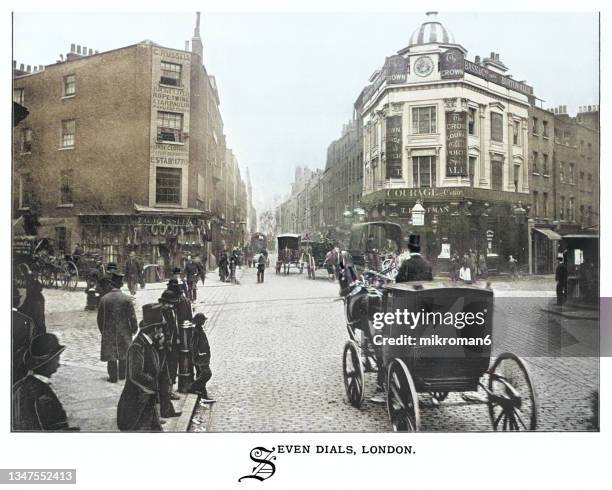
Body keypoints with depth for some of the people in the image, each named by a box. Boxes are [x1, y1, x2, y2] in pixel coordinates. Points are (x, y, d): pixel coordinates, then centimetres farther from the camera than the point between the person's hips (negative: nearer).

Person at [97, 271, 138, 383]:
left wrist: (102, 330, 14)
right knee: (123, 353, 16)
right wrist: (134, 329, 6)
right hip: (124, 332, 0)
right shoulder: (127, 299, -11)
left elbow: (100, 317, 0)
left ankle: (113, 377, 15)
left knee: (110, 354, 11)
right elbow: (132, 317, -8)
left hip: (108, 332, 0)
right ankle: (122, 374, 25)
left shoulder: (104, 299, -7)